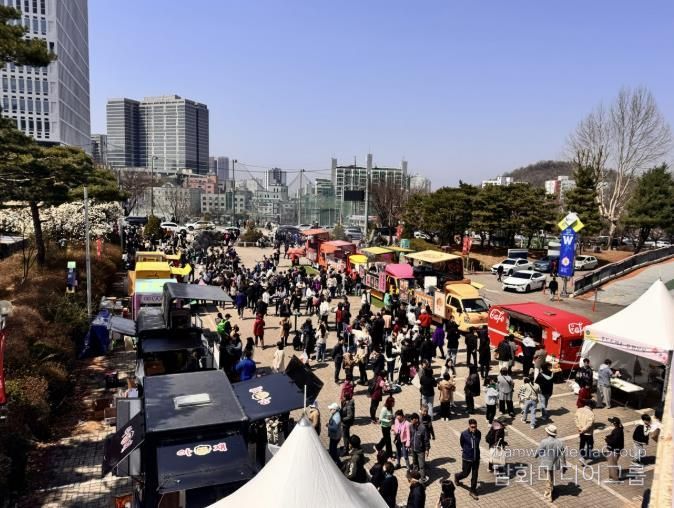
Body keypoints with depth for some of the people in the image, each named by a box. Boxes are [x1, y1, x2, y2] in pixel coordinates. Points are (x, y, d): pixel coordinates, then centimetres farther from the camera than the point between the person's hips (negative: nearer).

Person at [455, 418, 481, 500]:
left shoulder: (479, 433, -12)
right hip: (467, 458, -3)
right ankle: (457, 476, 43)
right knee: (465, 473, 11)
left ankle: (473, 491, 28)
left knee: (475, 475, 11)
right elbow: (461, 443, 0)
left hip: (476, 457, 3)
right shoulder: (464, 434, -20)